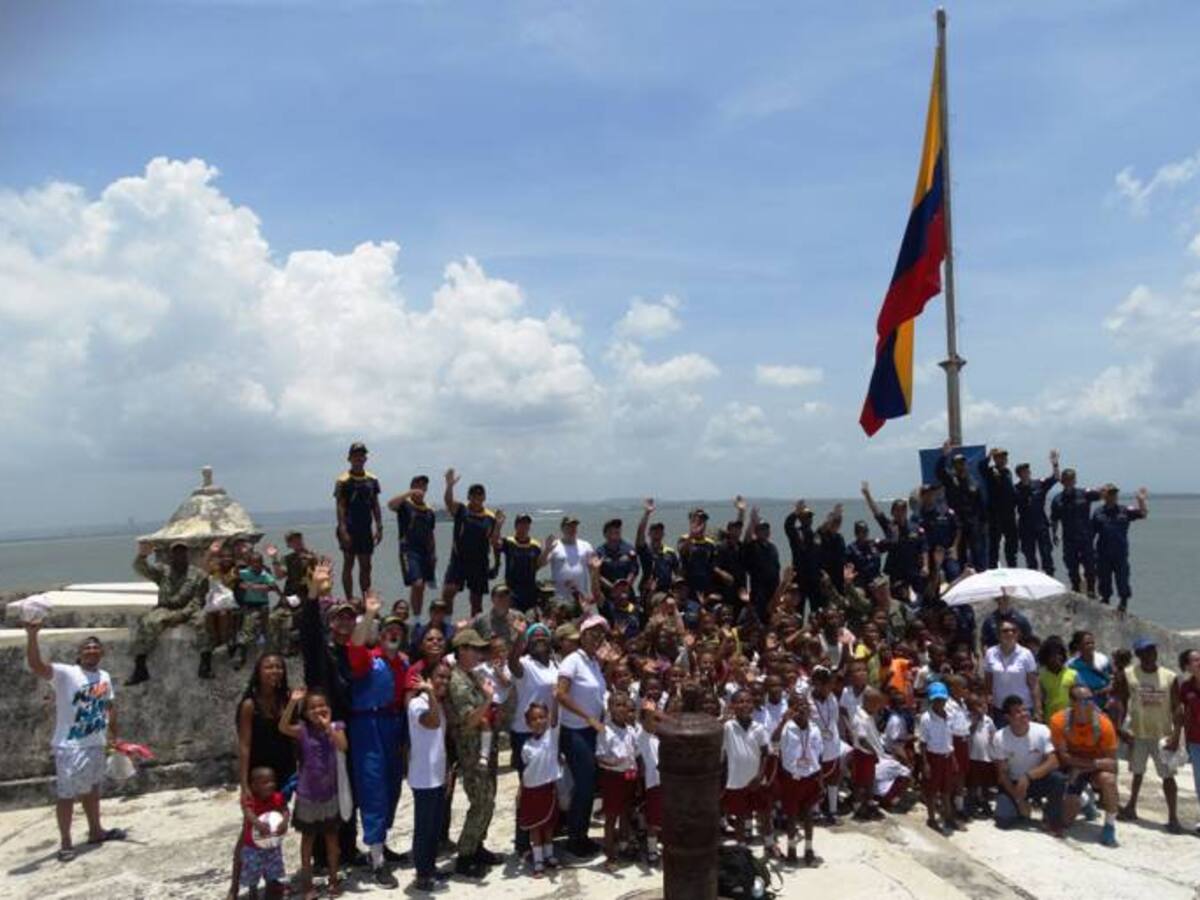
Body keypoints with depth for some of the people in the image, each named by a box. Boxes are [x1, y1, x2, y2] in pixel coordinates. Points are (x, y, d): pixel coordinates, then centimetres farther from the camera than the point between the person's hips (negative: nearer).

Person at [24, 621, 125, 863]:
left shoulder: (104, 677, 8)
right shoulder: (65, 673, -13)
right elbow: (36, 665, -29)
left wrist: (113, 732, 22)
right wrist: (32, 635, -42)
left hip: (96, 744, 7)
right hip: (70, 747, -7)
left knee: (92, 789, 19)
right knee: (67, 794, 0)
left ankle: (96, 831, 33)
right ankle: (65, 842, 10)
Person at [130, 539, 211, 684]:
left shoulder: (198, 574, 8)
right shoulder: (162, 571, 17)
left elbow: (198, 601, -1)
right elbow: (141, 568, 0)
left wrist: (182, 614, -17)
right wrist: (142, 555, -22)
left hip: (189, 611, -2)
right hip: (165, 610, 2)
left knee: (203, 620, -34)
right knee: (145, 622, -29)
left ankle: (206, 664, -35)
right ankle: (140, 668, -25)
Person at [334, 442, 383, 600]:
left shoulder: (372, 480, 10)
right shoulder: (343, 481, -6)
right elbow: (340, 507, -11)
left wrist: (379, 527, 6)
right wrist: (343, 530, -19)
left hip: (366, 529, 5)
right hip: (349, 529, -5)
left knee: (366, 566, 9)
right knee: (348, 564, -1)